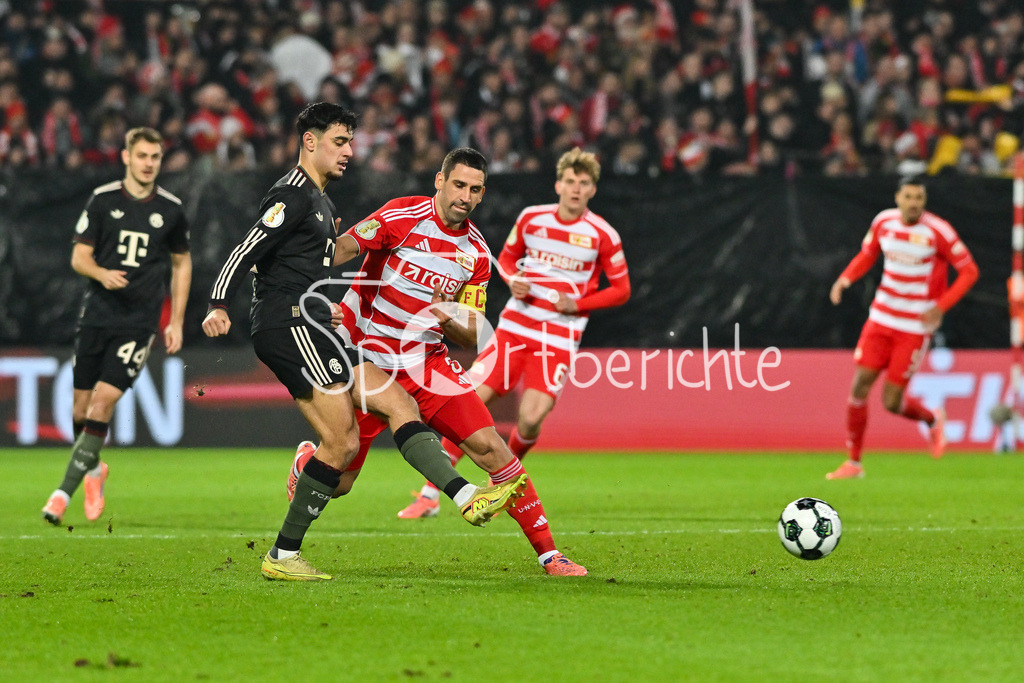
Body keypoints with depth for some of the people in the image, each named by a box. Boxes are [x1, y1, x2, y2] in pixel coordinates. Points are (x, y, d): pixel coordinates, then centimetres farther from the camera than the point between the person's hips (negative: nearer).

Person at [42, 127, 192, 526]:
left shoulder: (171, 209, 3)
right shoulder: (103, 200, 1)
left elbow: (181, 264, 15)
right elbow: (79, 256, 4)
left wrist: (176, 322, 10)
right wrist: (103, 274, -18)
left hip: (140, 321, -1)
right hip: (97, 313, 1)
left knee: (104, 400, -14)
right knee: (81, 402, 3)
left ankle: (65, 491, -12)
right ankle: (93, 471, 32)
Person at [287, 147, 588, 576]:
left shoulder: (476, 253, 3)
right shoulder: (403, 216, -11)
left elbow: (471, 336, 5)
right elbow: (341, 251, -15)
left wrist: (450, 316, -17)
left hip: (426, 361, 4)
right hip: (364, 359, -3)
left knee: (489, 446, -12)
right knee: (337, 482, -1)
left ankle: (548, 554, -7)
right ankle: (305, 461, 39)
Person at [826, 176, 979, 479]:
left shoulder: (938, 231, -13)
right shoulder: (884, 221, 0)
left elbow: (969, 271, -7)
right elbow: (867, 254, 17)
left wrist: (940, 307, -17)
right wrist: (846, 278, -3)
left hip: (915, 326, -4)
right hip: (881, 318, 4)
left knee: (892, 402, -5)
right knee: (859, 385, -5)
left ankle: (932, 420, 29)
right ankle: (853, 462, 7)